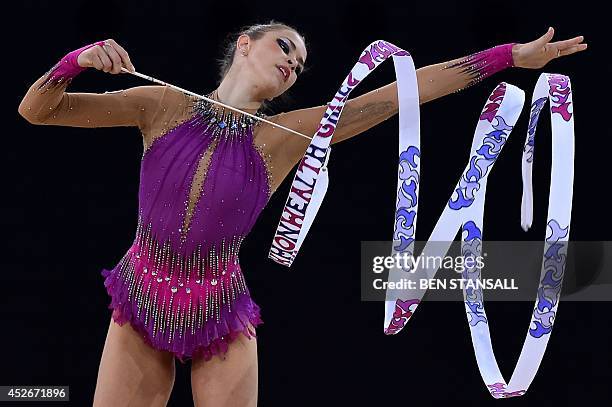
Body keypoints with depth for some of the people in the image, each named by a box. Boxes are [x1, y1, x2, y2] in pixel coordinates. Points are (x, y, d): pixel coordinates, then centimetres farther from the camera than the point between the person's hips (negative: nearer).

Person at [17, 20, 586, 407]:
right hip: (141, 308, 0)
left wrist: (512, 55, -12)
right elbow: (36, 111, -3)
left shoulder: (284, 136, -4)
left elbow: (401, 93, -9)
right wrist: (77, 60, -24)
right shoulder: (164, 105, -4)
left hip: (221, 316, 0)